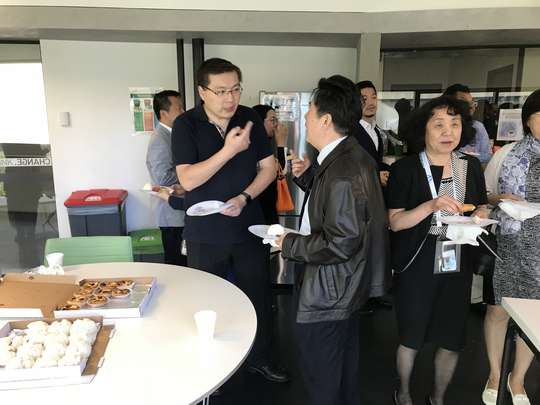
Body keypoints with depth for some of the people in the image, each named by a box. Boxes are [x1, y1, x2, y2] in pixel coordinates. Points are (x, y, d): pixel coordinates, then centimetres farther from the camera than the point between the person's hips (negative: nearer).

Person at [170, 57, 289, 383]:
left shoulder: (250, 119, -2)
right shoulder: (186, 124, -11)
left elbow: (269, 167, 2)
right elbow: (188, 179, -19)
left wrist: (245, 198, -14)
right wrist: (230, 150, -27)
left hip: (250, 228, 3)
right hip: (206, 234, -2)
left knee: (259, 297, 15)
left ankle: (258, 357, 38)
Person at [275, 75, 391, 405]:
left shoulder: (342, 173, -30)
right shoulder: (352, 155, 3)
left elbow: (339, 243, -30)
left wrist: (289, 244, -17)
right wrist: (307, 175, 5)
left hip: (326, 297, -11)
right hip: (347, 289, 11)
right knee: (346, 359, 31)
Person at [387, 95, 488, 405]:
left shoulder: (471, 166, 3)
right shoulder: (405, 169, -9)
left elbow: (482, 208, 14)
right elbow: (395, 222, -13)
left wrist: (476, 218, -9)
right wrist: (431, 205, -28)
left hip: (459, 263, 4)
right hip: (417, 264, -3)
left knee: (452, 339, 12)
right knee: (412, 337, 11)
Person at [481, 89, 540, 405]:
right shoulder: (507, 154, 1)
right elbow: (483, 195, 6)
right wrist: (499, 198, -13)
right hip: (507, 245, -1)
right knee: (498, 311, 9)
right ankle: (495, 375, 33)